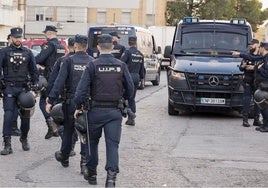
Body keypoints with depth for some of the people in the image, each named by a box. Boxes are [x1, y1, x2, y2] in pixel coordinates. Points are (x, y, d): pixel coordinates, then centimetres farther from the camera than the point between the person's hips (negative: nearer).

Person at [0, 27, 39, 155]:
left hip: (24, 88, 2)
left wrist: (35, 86, 7)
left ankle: (24, 139, 29)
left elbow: (34, 70, 14)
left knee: (25, 116, 6)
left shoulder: (28, 53, 10)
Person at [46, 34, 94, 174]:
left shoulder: (69, 61, -6)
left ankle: (64, 157, 31)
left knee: (68, 130, 14)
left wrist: (51, 100, -10)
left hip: (71, 101, -1)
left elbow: (59, 82, -11)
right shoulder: (93, 62, 1)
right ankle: (85, 162, 2)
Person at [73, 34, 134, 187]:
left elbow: (82, 89, -10)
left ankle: (91, 174, 27)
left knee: (92, 142, 17)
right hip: (115, 111, 1)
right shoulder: (121, 66, 1)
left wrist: (78, 107, 2)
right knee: (113, 144, 0)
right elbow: (130, 89, 6)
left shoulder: (92, 65, -7)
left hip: (96, 111, -1)